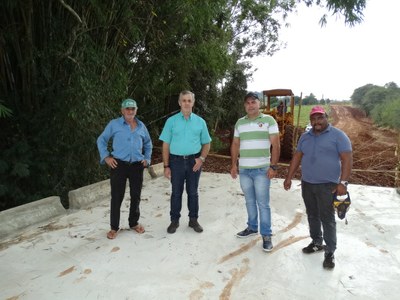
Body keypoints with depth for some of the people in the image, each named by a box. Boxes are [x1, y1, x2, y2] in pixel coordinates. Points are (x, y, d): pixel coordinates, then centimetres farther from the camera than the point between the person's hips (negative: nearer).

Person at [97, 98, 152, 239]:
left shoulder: (141, 126, 10)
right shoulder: (114, 124, 1)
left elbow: (148, 144, 22)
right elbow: (101, 140, 6)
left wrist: (147, 158, 11)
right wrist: (106, 157, -4)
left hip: (137, 166, 3)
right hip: (119, 165, -3)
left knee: (136, 196, 11)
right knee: (117, 197, 1)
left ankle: (134, 223, 29)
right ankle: (114, 227, 16)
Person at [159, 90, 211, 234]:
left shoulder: (200, 122, 4)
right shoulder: (171, 121, 0)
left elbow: (206, 143, 10)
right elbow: (166, 145, 0)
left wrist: (201, 158, -7)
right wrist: (166, 166, -5)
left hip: (194, 161, 1)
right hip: (176, 161, -1)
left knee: (193, 192, 11)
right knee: (176, 193, 9)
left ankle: (193, 220, 25)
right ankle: (174, 220, 22)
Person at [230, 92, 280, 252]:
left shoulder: (268, 120, -2)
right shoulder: (240, 123, 11)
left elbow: (275, 145, -6)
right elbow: (235, 144, 15)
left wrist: (273, 166, -12)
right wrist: (234, 164, 9)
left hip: (262, 169, -4)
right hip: (244, 169, 4)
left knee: (263, 203, 0)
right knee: (250, 201, 15)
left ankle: (266, 235, 11)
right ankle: (252, 227, 30)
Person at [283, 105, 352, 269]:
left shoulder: (338, 135, -7)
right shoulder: (305, 137, 10)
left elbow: (347, 159, -11)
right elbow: (297, 157, 12)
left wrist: (343, 182, -19)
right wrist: (289, 177, 9)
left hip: (327, 185, -5)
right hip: (307, 184, 6)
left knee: (327, 218, -1)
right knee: (312, 215, 15)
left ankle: (330, 252, 11)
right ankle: (317, 242, 32)